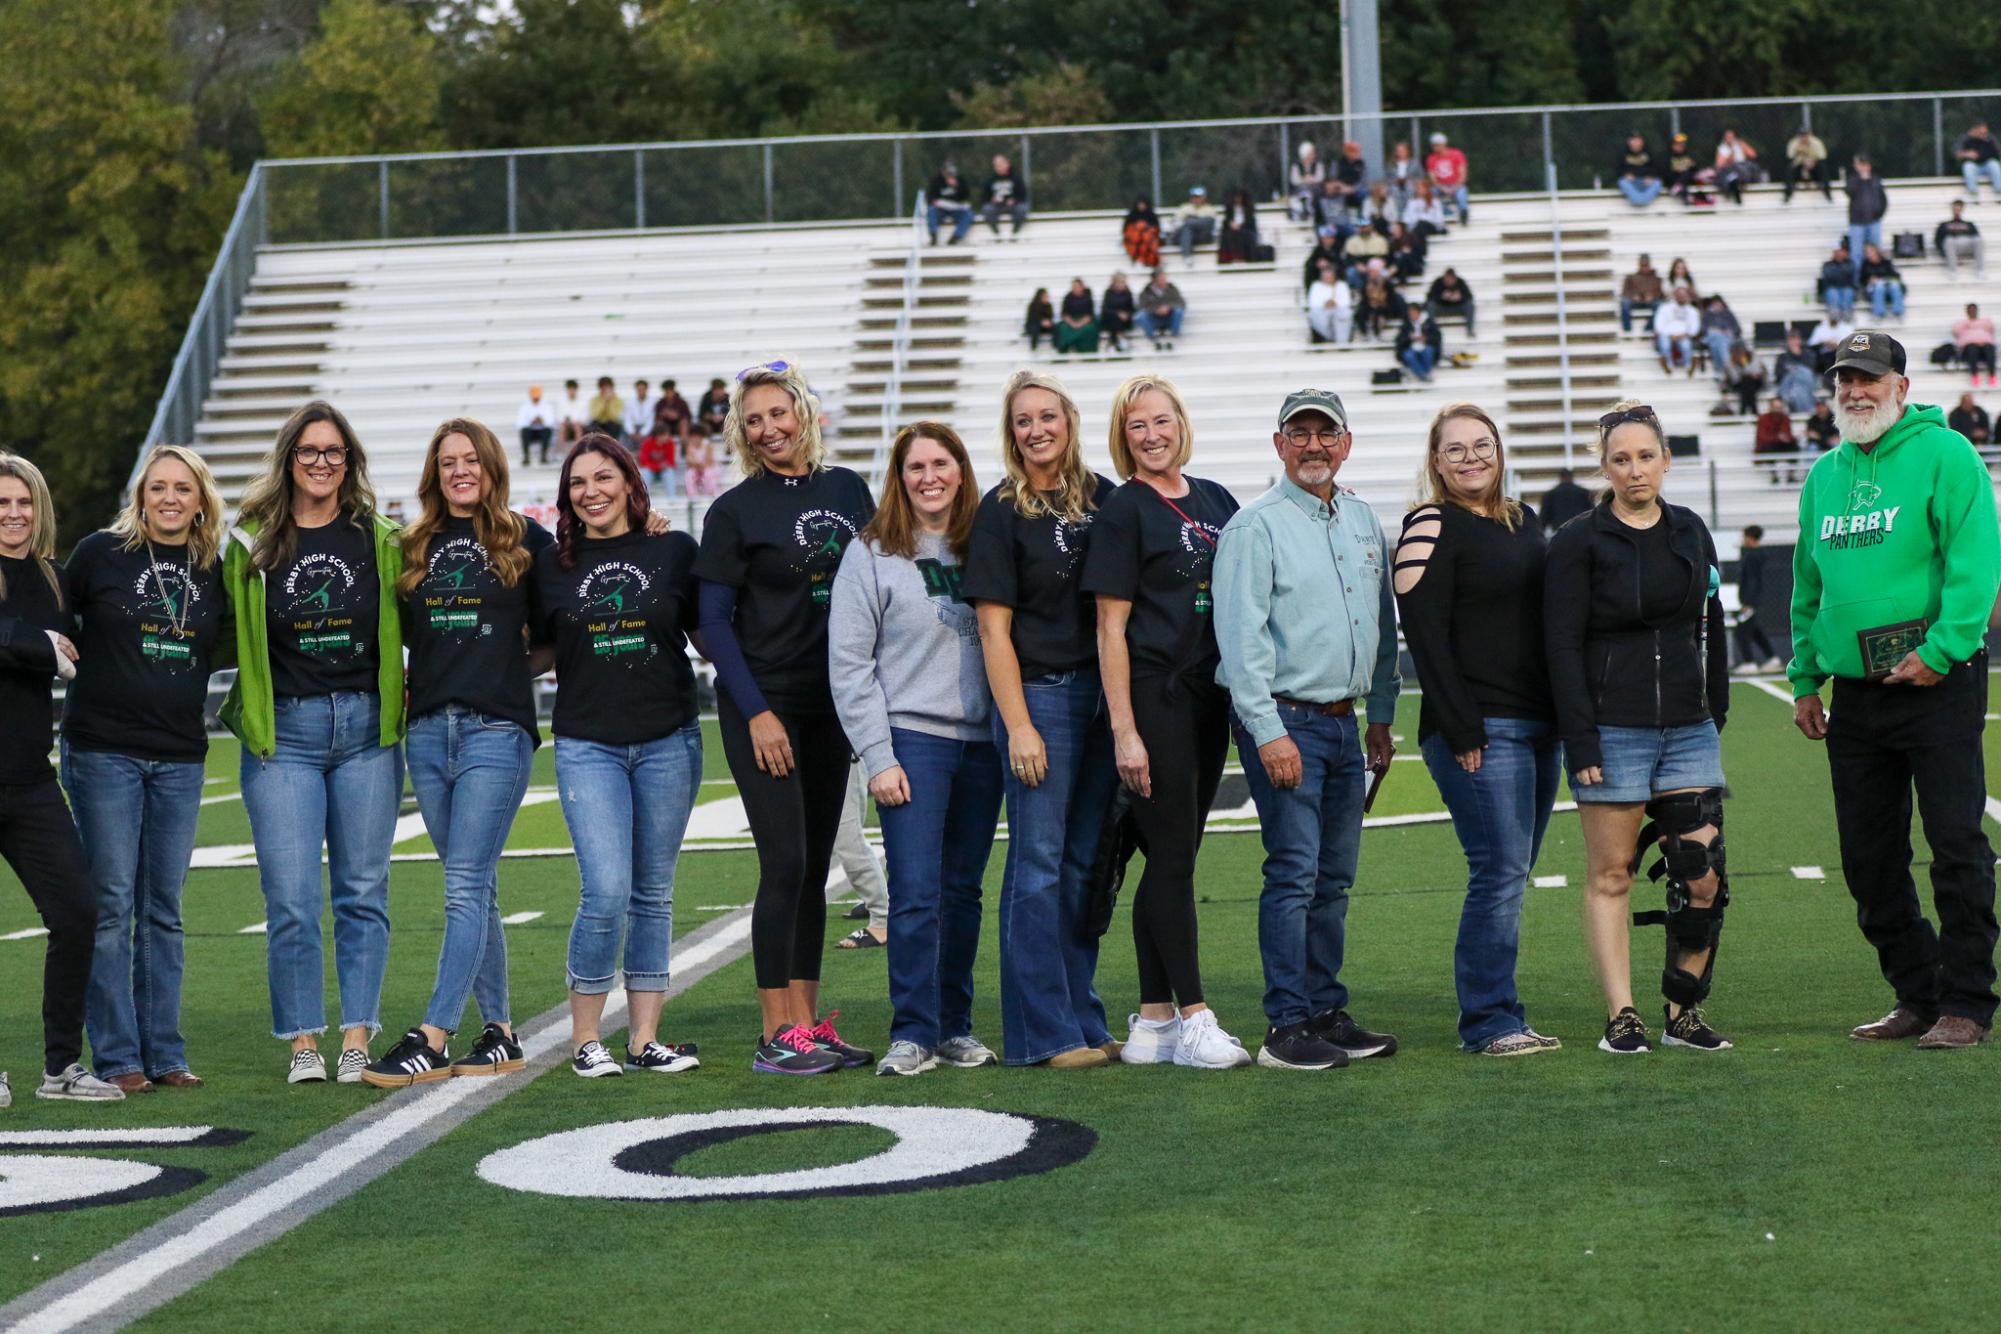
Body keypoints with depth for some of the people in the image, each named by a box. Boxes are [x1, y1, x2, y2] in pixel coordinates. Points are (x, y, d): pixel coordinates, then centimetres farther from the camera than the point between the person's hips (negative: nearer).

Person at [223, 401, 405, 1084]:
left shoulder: (380, 539, 6)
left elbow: (408, 629, 13)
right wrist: (248, 702, -2)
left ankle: (357, 1039, 8)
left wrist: (405, 700, 4)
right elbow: (230, 636, 10)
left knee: (363, 892, 3)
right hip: (284, 732, -1)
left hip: (367, 727, 1)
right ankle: (303, 1041, 6)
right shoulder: (251, 542, 3)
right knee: (290, 897, -3)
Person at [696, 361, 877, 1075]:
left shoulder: (848, 491, 9)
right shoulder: (735, 510, -4)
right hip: (762, 706, -5)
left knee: (814, 867, 7)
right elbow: (714, 621, -5)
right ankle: (776, 1035, -7)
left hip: (832, 704, 5)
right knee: (785, 863, -11)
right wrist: (756, 712, -12)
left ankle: (808, 1023, 12)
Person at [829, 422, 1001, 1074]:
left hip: (982, 742, 4)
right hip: (912, 738, -3)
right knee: (916, 892, -9)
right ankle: (913, 1034, -4)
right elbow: (848, 663, -3)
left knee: (963, 892, 8)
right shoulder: (871, 554, 0)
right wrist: (878, 757, -9)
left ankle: (956, 1026, 16)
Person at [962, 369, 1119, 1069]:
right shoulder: (1001, 511, -4)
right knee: (1038, 863, -3)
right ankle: (1043, 1032, 1)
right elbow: (993, 629, -7)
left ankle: (1083, 1021, 17)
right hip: (1039, 695, -5)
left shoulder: (1102, 499, 10)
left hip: (1102, 696, 5)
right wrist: (1018, 727, -12)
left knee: (1085, 862, 10)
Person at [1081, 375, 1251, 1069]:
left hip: (1210, 698, 6)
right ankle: (1194, 1018, -5)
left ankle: (1153, 1021, 12)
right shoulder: (1123, 511, -5)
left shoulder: (1215, 501, 13)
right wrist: (1124, 731, -14)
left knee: (1173, 858, 8)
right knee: (1173, 856, -7)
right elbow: (1111, 628, -8)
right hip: (1153, 698, -6)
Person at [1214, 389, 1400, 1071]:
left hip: (1344, 722, 7)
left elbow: (1382, 622, 22)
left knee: (1335, 878, 9)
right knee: (1294, 873, -10)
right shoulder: (1255, 526, -8)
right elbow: (1240, 635, -13)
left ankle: (1326, 1013, 16)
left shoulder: (1362, 520, 14)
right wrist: (1268, 731, -18)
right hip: (1283, 718, -7)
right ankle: (1287, 1027, -7)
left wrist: (1381, 714, 18)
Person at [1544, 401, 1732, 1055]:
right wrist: (1581, 743, -13)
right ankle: (1622, 1018, 5)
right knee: (1611, 876, 0)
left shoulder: (1690, 532, 11)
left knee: (1704, 875, -2)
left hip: (1688, 729, 4)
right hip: (1612, 731, -4)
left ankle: (1685, 1013, 10)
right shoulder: (1579, 542, -4)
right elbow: (1563, 646, -7)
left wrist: (1716, 711, 14)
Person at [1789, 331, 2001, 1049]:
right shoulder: (1825, 474, 15)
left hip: (1937, 684, -7)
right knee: (1869, 857, 8)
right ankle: (1917, 996, 19)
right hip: (1853, 692, 7)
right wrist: (1805, 679, 16)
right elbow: (1807, 584, 22)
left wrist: (1942, 649, -20)